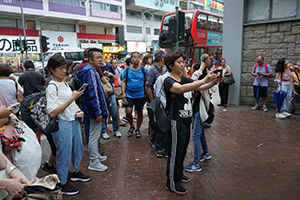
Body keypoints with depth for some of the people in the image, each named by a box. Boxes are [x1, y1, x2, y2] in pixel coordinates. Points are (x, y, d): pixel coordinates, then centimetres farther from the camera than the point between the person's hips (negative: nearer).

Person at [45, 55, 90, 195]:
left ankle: (75, 172, 43)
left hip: (74, 121, 8)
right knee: (64, 154, 4)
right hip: (62, 124, -8)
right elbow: (52, 113, -22)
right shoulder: (52, 87, -15)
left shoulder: (65, 83, 10)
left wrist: (78, 111, 0)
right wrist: (71, 99, -23)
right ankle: (62, 185, 22)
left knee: (78, 148, 20)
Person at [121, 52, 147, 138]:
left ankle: (137, 129, 27)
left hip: (140, 95, 1)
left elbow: (146, 82, 7)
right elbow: (123, 81, 2)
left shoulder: (143, 70, 2)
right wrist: (123, 93, -9)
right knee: (128, 112, -11)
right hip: (129, 95, -1)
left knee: (139, 113, 8)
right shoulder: (127, 70, 2)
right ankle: (131, 126, 17)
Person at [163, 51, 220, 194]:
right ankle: (172, 183, 19)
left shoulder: (185, 79, 9)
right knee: (175, 152, 3)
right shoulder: (168, 81, -16)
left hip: (186, 121, 8)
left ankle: (179, 173, 43)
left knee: (183, 149, 21)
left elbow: (200, 87, 1)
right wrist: (204, 80, -43)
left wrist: (214, 81, -19)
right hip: (176, 122, -8)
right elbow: (180, 89, -37)